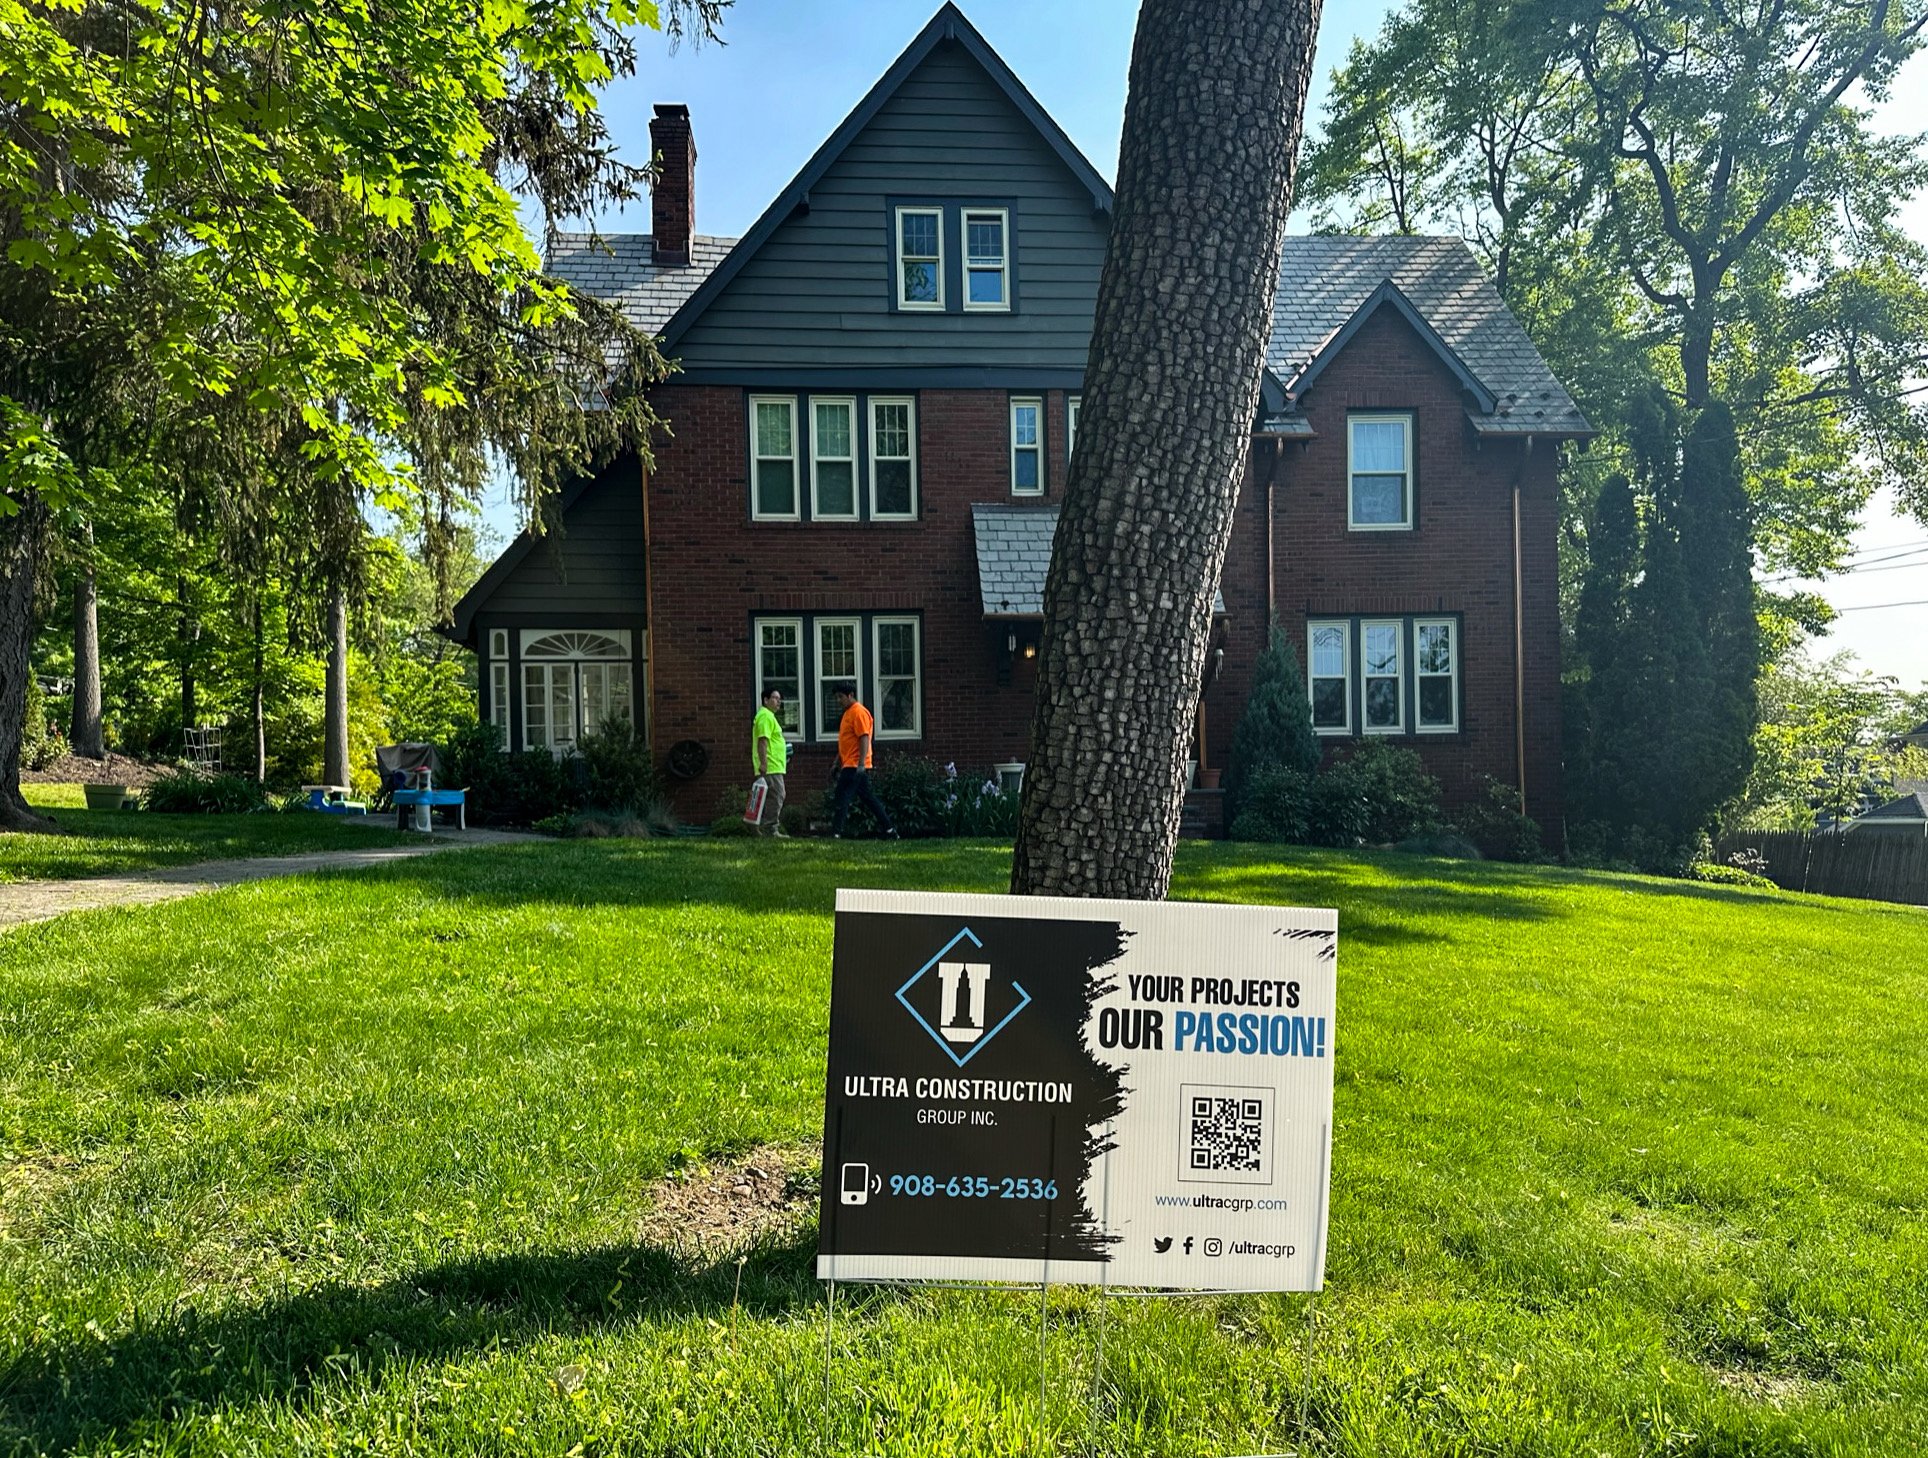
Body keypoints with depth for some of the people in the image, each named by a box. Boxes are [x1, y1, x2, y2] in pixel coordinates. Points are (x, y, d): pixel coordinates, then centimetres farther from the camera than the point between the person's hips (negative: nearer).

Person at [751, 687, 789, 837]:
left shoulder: (769, 716, 21)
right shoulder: (765, 716, -13)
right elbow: (762, 741, -22)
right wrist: (763, 763, -27)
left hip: (773, 767, 11)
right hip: (770, 767, -11)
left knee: (774, 799, 12)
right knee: (775, 798, -10)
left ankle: (765, 828, 15)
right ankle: (770, 829, -8)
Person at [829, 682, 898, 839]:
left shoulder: (859, 712, -11)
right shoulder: (847, 713, 19)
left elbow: (864, 738, -20)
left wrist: (861, 764, -26)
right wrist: (838, 765, 22)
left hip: (854, 766, -10)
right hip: (849, 766, 10)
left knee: (842, 799, -11)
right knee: (869, 798, 12)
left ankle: (835, 832, -12)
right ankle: (890, 830, 15)